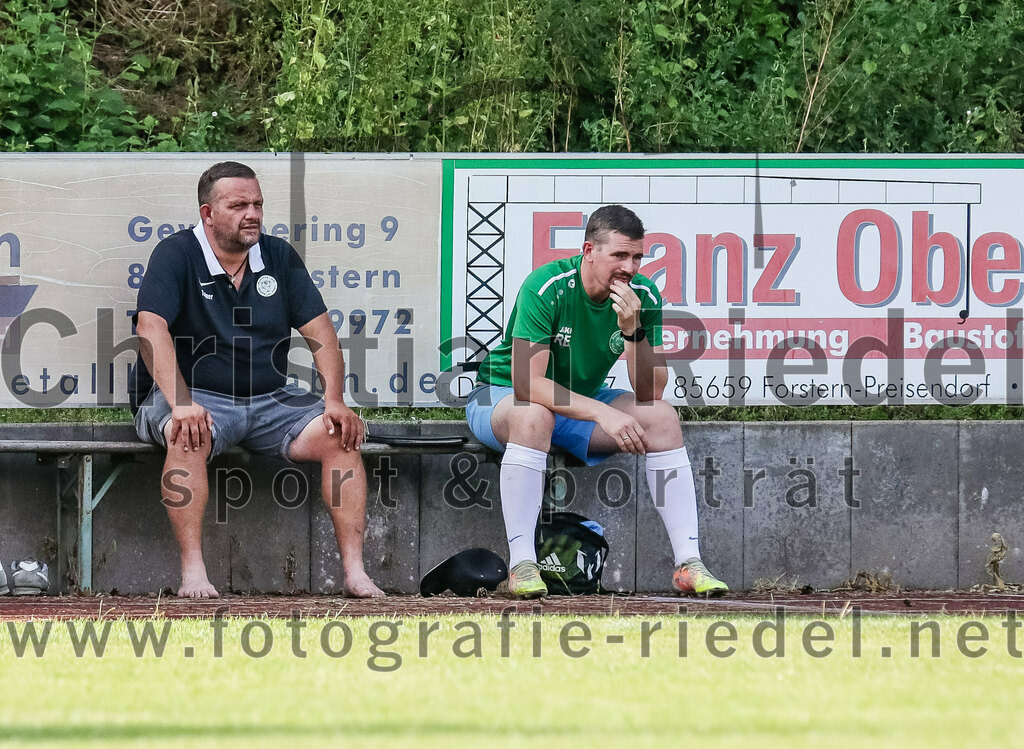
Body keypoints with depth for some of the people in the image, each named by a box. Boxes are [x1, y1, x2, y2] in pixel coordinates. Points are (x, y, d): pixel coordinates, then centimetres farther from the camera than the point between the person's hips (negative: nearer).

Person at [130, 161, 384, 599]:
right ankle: (192, 575, -38)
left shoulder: (279, 257, 11)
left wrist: (335, 400, -10)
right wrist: (179, 402, -34)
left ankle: (355, 572, -20)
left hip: (269, 400, 5)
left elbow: (319, 331, 7)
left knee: (340, 435, -19)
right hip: (198, 398, -5)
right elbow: (151, 327, -19)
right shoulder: (177, 256, -5)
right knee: (189, 436, -38)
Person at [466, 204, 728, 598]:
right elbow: (526, 382, -33)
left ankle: (688, 563, -17)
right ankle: (521, 565, -37)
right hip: (502, 396, -5)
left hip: (581, 400, 5)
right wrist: (603, 414, -39)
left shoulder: (643, 297, -12)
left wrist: (632, 330, -31)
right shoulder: (546, 288, -26)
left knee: (662, 418, -16)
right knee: (535, 416, -39)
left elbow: (649, 394, -15)